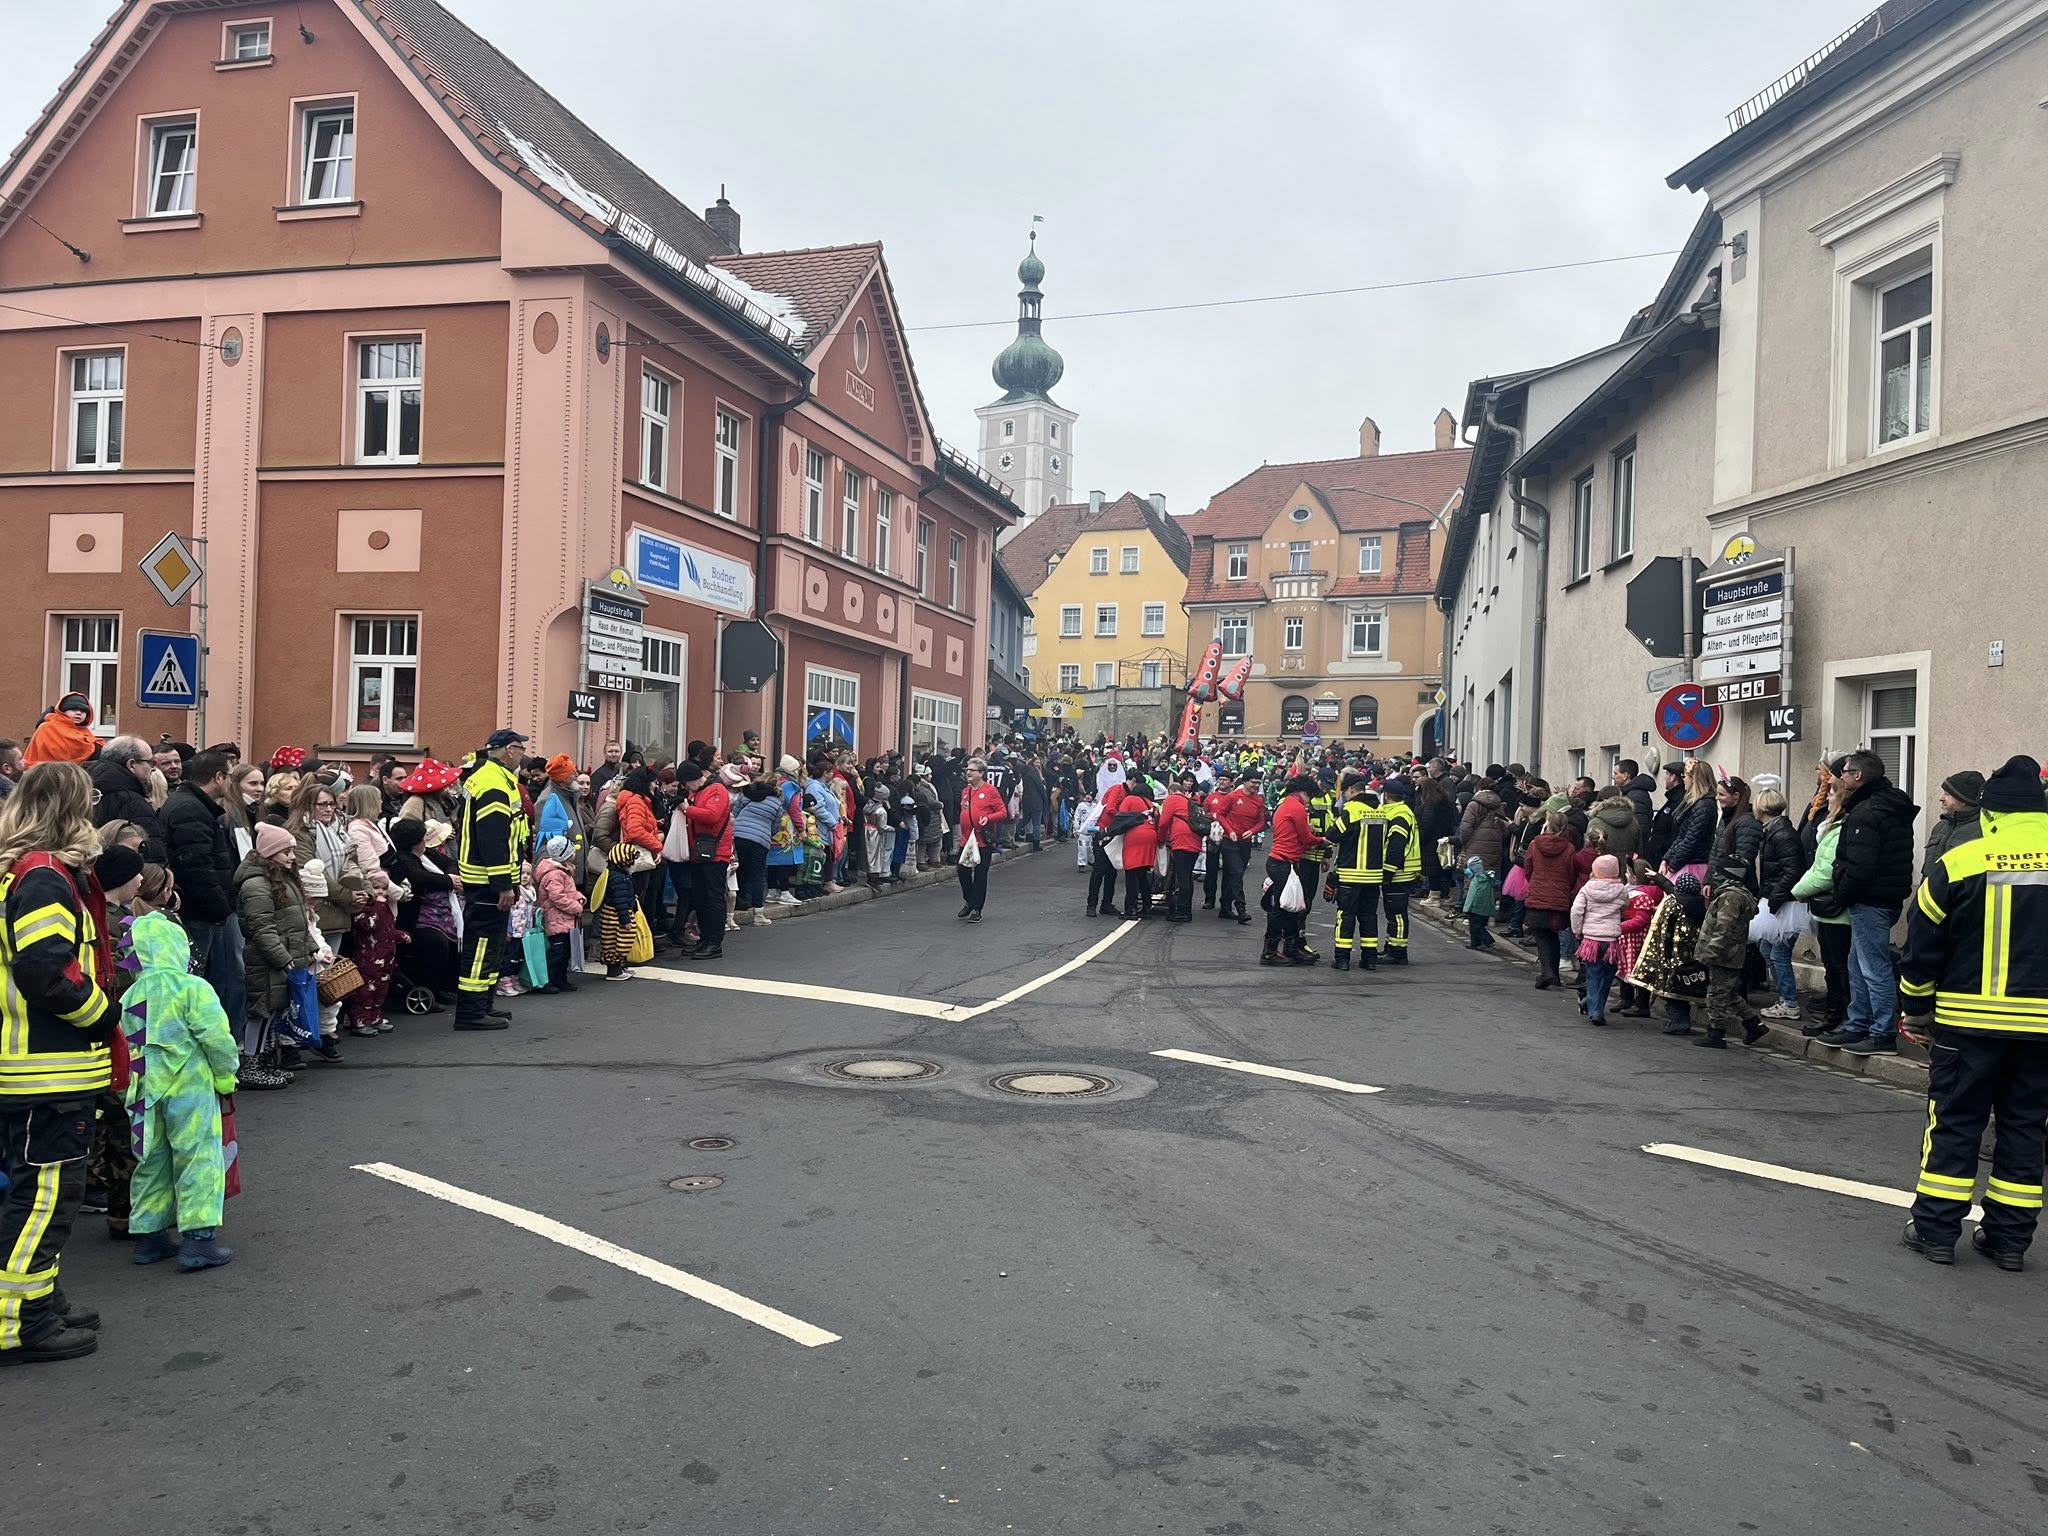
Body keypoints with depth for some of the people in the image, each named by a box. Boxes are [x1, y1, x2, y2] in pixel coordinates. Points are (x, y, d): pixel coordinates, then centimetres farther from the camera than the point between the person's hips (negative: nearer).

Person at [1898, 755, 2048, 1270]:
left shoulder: (1959, 863, -8)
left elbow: (1923, 941, -2)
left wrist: (1916, 1003, 11)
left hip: (1969, 1017, -2)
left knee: (1954, 1118, 6)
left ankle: (1936, 1229, 9)